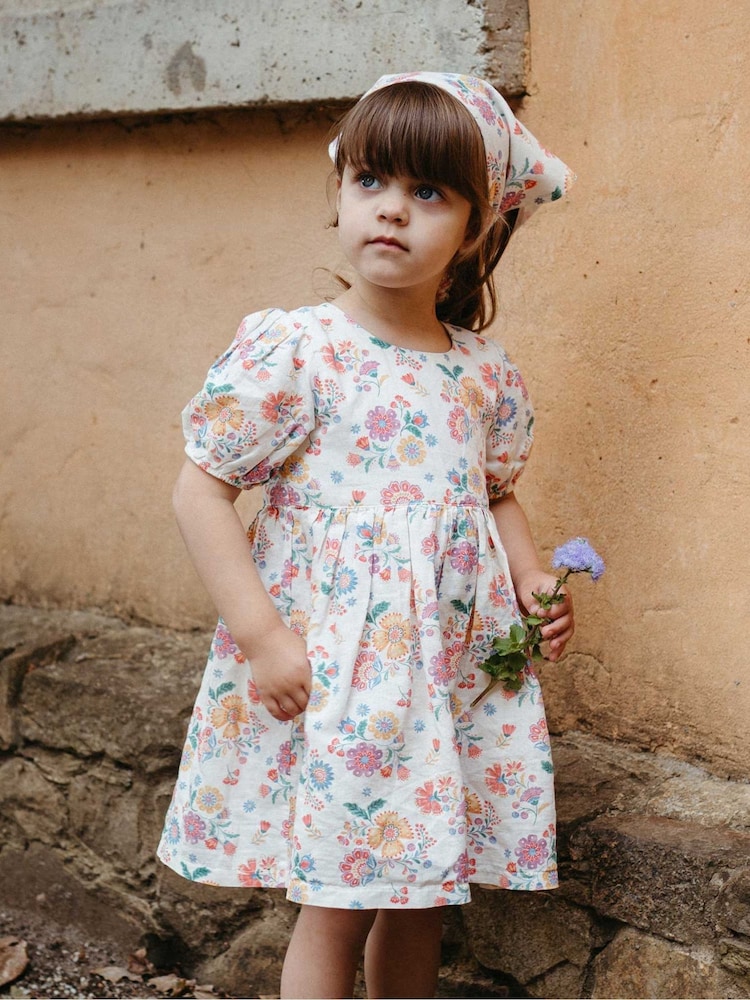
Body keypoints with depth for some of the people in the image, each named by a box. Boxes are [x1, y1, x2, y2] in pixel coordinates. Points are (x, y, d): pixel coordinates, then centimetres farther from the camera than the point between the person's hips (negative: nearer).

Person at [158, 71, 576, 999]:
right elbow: (200, 489, -10)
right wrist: (261, 636, -16)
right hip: (330, 677, -5)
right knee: (338, 905, 2)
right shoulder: (293, 353, -11)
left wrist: (532, 579, 3)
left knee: (419, 891, 16)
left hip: (457, 671, 5)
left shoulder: (486, 372, 5)